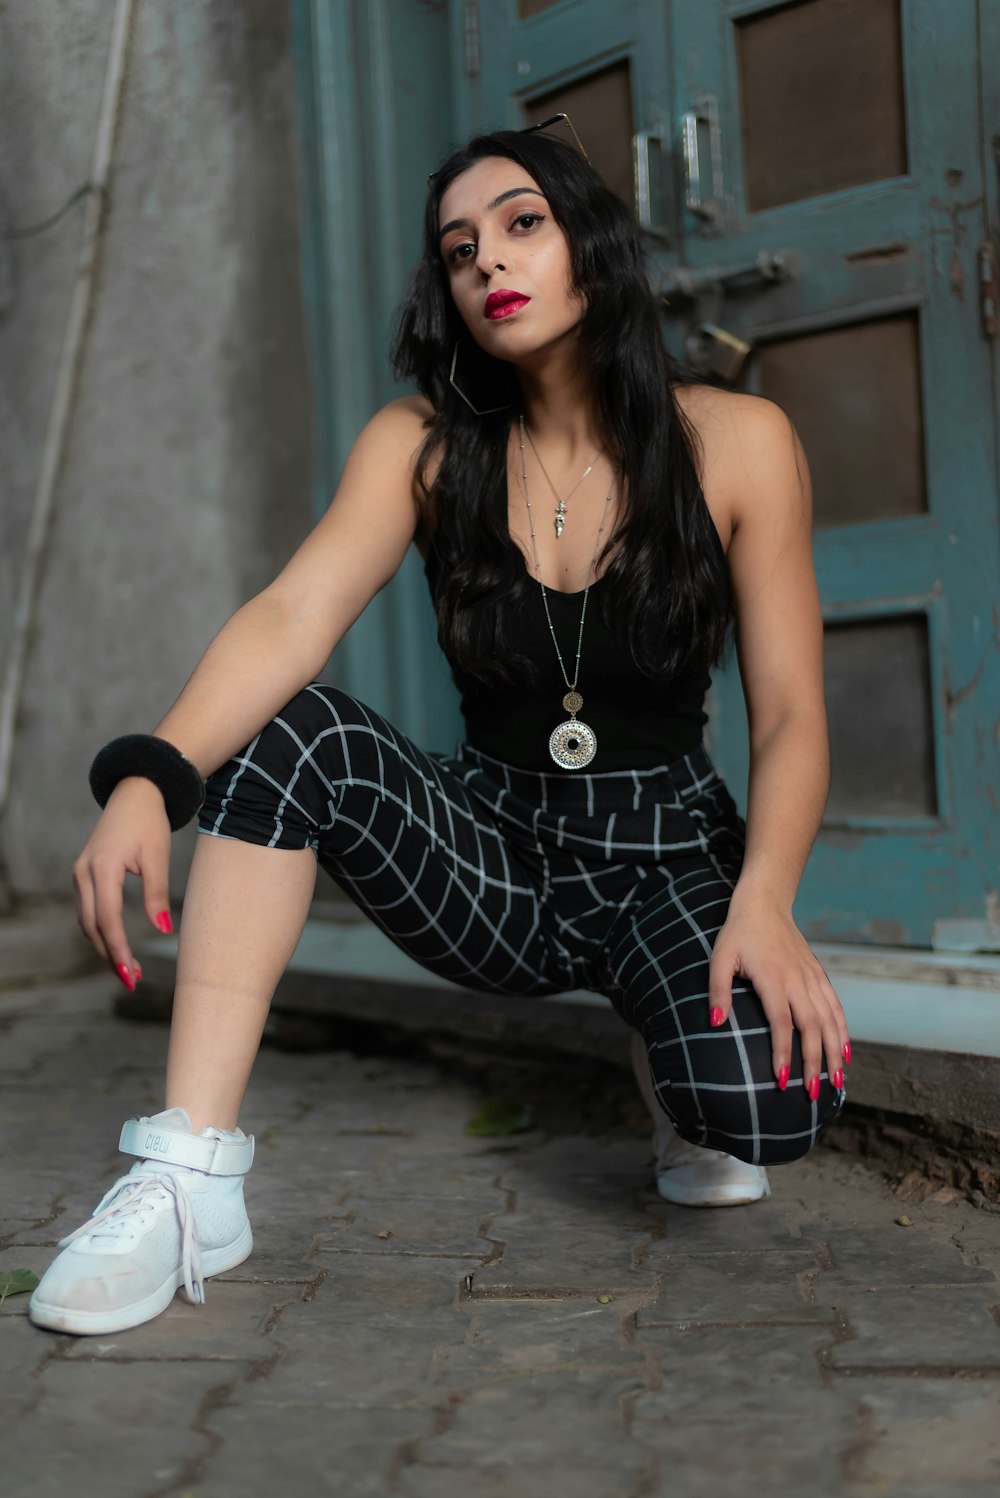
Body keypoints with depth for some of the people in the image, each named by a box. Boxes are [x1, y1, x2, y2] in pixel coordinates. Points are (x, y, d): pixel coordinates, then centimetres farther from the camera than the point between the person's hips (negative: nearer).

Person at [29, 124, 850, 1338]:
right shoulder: (423, 443, -4)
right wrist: (147, 781, -38)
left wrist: (765, 900, -27)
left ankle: (680, 1060, 9)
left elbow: (790, 716, -9)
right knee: (291, 732, -26)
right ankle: (191, 1181, -26)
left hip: (670, 851, -2)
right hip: (496, 852, 2)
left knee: (764, 1110, -32)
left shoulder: (736, 442, -8)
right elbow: (290, 619, -20)